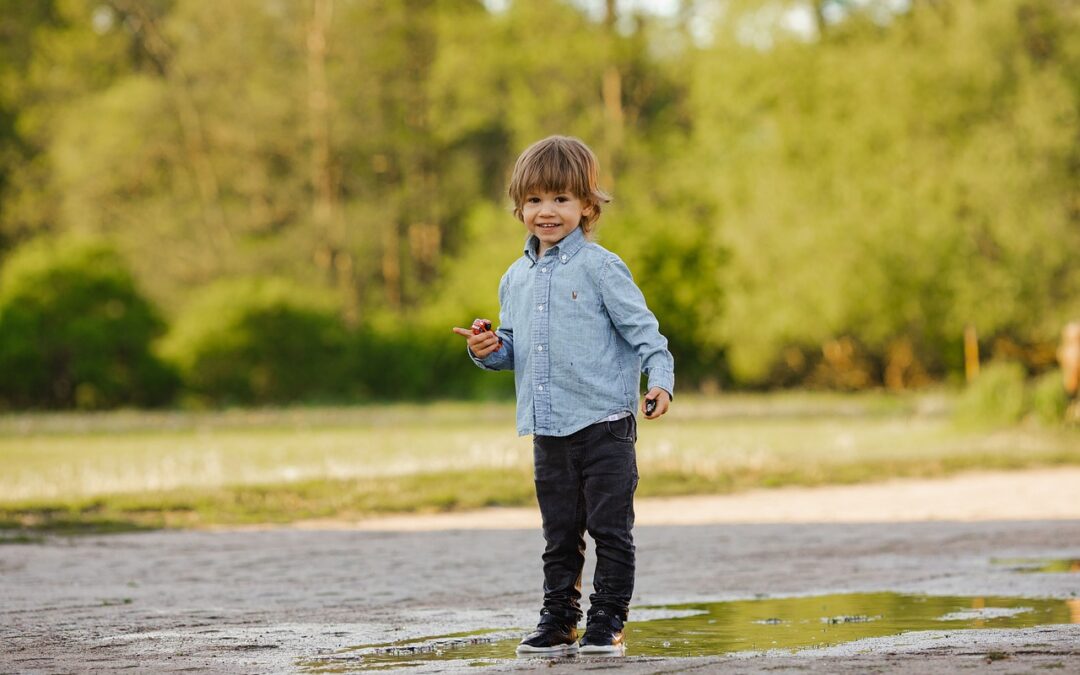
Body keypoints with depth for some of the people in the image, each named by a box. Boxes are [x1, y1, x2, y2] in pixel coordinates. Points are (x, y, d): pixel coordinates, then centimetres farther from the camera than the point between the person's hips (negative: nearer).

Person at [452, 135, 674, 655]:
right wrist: (489, 350, 0)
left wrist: (660, 378, -21)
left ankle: (606, 622, 5)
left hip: (604, 423, -5)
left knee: (610, 529, -3)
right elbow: (513, 347, 21)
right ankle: (559, 622, 19)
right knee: (560, 535, 12)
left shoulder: (599, 267, -6)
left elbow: (641, 327, -7)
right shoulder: (516, 279, 12)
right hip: (548, 431, 6)